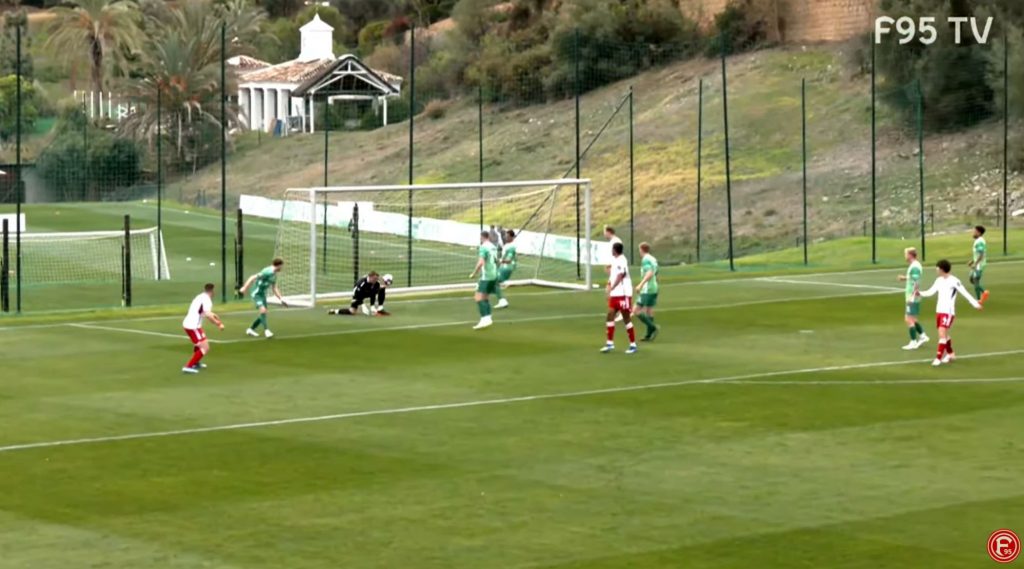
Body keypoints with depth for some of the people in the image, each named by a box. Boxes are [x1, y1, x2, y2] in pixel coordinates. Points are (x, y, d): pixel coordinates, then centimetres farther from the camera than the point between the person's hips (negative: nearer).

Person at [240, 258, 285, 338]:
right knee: (263, 310, -23)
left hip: (263, 294, 9)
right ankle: (266, 330, -24)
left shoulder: (274, 275, 8)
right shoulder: (267, 272, -21)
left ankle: (251, 329, 22)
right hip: (256, 293, -9)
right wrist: (244, 288, -27)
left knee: (263, 314, 9)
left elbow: (274, 289, 18)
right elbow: (253, 278, -24)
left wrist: (281, 299, 12)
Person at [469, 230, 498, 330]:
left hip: (486, 277, -9)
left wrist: (473, 274, -14)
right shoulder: (493, 247, 11)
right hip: (494, 275, 9)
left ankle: (485, 319, -23)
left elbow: (480, 263, -23)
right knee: (485, 298, 17)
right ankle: (488, 318, 16)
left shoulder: (483, 247, -14)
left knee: (479, 298, -12)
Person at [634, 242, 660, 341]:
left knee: (636, 311, -6)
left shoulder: (646, 260, -13)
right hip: (654, 288, 9)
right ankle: (649, 335, 7)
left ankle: (653, 327, -16)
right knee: (649, 312, 9)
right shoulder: (654, 260, 15)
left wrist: (641, 284, -33)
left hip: (647, 290, -9)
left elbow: (650, 273, -27)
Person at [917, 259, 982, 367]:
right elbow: (931, 292, 12)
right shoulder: (939, 280, 9)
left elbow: (965, 293, -13)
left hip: (948, 312, -8)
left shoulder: (954, 281, -12)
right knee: (944, 334, 17)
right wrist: (920, 293, -5)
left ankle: (938, 358, -14)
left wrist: (975, 304, -18)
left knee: (942, 334, -15)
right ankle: (950, 354, 35)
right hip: (939, 311, 8)